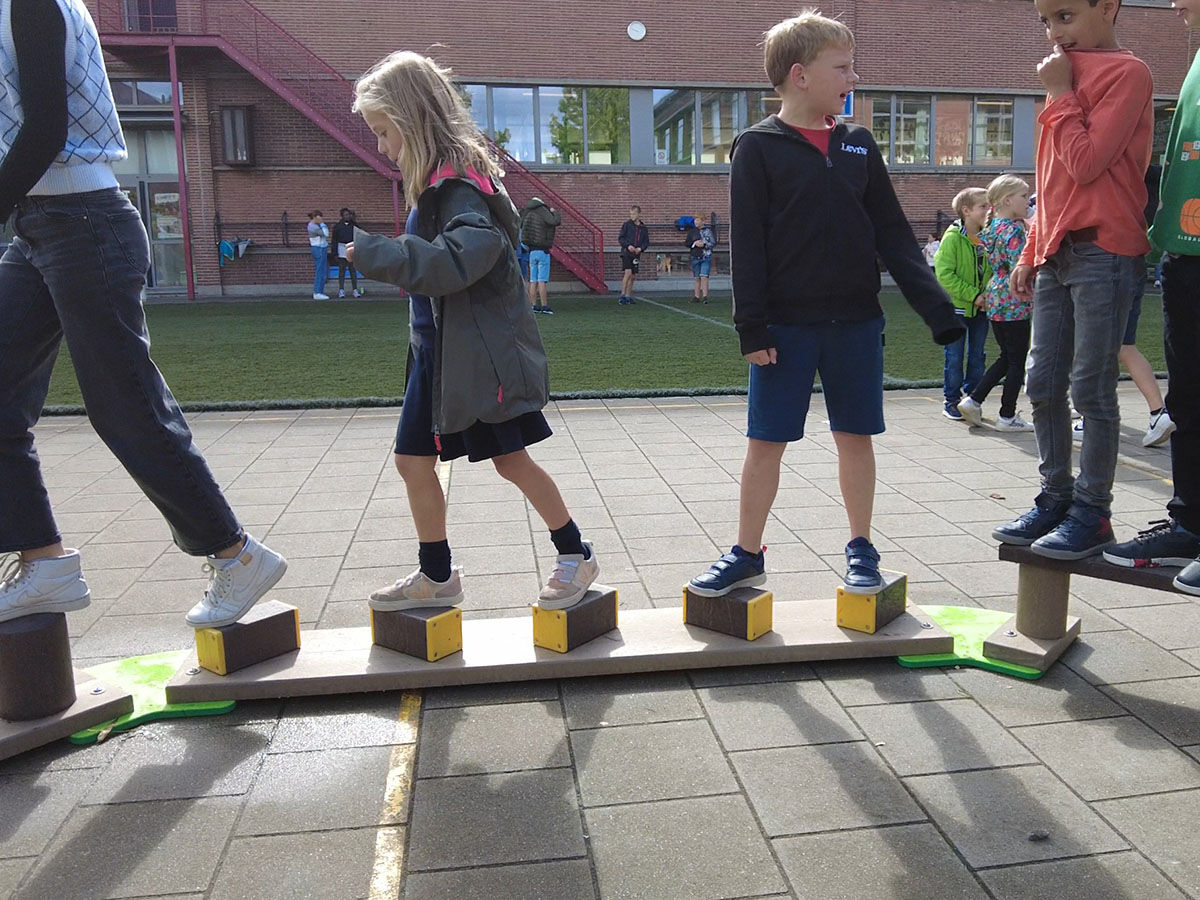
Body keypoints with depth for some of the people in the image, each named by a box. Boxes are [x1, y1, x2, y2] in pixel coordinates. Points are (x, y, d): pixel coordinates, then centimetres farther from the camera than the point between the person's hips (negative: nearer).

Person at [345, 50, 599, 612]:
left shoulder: (461, 186, -19)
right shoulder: (435, 184, 10)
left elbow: (457, 259, -34)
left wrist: (372, 253, -31)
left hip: (479, 351, -9)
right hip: (438, 350, 9)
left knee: (511, 460, 1)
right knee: (413, 460, 11)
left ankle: (576, 557, 21)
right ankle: (436, 576, 26)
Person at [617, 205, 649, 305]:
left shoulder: (644, 228, 10)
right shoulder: (627, 224, 0)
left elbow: (646, 242, 12)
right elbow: (620, 238, -2)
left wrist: (640, 248, -7)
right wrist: (628, 245, -16)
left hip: (636, 254, 5)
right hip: (626, 252, -5)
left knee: (632, 276, 8)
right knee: (628, 272, -18)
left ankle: (628, 296, 17)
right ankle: (622, 296, -18)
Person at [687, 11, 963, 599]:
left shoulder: (858, 145, 10)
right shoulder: (759, 148, -2)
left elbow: (893, 235, 9)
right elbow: (747, 243, -7)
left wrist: (935, 307, 2)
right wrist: (751, 327, -13)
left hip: (856, 321, 4)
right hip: (786, 324, -3)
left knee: (855, 435, 9)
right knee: (765, 440, 3)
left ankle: (861, 549, 24)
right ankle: (747, 555, 17)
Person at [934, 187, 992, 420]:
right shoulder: (952, 238, -11)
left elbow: (993, 270, 14)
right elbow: (944, 274, -18)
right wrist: (973, 295, -20)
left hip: (980, 308, 5)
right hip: (957, 307, -5)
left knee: (977, 357, 11)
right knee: (955, 357, 2)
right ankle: (951, 401, 13)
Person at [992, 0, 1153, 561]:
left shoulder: (1126, 73, -6)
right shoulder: (1070, 78, 19)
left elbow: (1086, 163, -17)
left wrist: (1060, 94, -7)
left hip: (1102, 250, -8)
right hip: (1056, 253, 8)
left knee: (1090, 388, -5)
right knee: (1043, 384, 9)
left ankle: (1092, 511, 6)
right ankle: (1056, 498, 20)